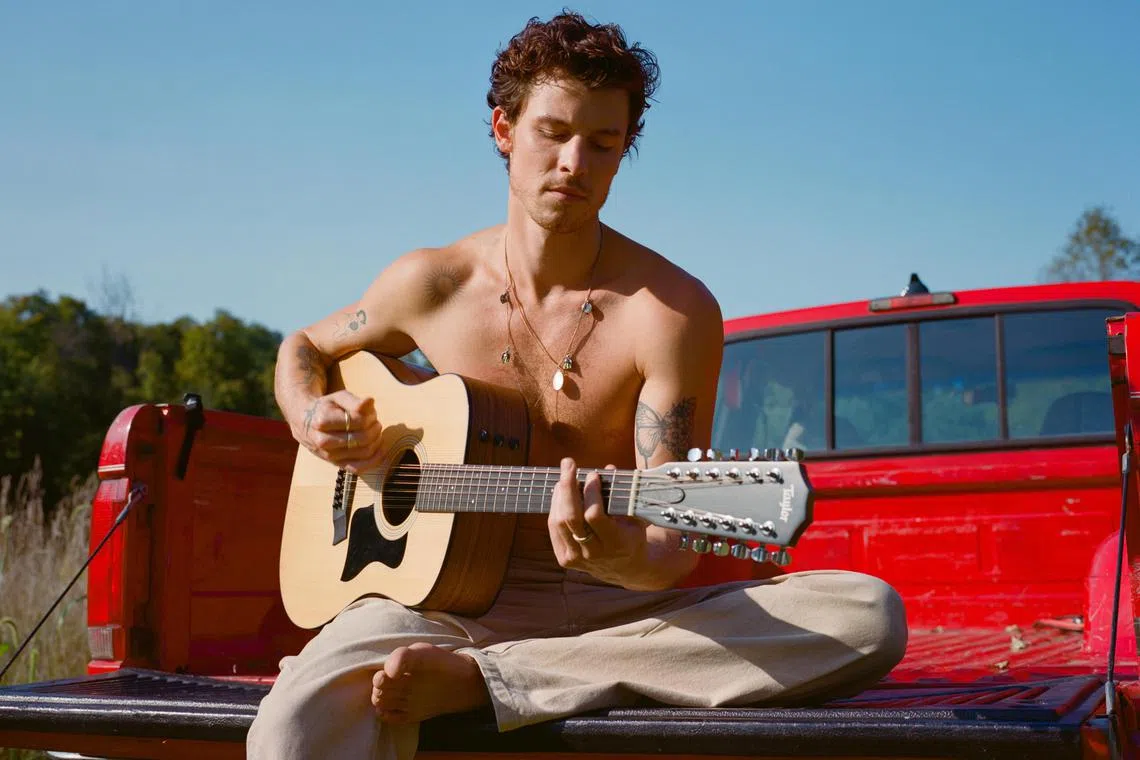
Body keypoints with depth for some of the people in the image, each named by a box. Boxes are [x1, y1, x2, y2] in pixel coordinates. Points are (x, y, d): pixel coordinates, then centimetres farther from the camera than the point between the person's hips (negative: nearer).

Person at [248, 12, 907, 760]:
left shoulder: (673, 310, -5)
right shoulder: (432, 284, 6)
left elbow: (670, 543, -9)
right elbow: (305, 347, 26)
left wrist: (628, 558, -33)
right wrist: (311, 416, 2)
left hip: (613, 605, 4)